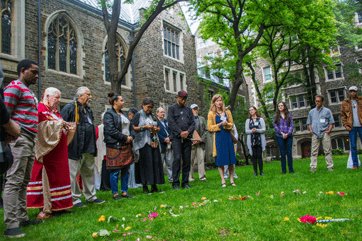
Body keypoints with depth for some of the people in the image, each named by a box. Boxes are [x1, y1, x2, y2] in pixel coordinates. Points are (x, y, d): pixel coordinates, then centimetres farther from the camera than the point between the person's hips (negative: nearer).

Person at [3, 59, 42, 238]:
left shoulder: (29, 92, 24)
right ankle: (11, 225, -4)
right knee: (14, 181, -8)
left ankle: (22, 218, 22)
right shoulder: (14, 87, -5)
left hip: (30, 141, 10)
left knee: (23, 182, 13)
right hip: (19, 140, -10)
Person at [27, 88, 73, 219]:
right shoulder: (40, 109, -8)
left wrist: (66, 127, 5)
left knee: (59, 176, 9)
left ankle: (56, 206, 17)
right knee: (47, 177, -7)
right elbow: (44, 127, -20)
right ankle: (44, 209, -1)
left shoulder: (55, 112, 21)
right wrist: (60, 124, -15)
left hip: (59, 152, 9)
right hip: (48, 151, -9)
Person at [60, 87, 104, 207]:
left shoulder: (88, 110, 19)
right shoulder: (70, 108, -6)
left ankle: (90, 196, 25)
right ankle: (75, 199, 11)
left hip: (89, 149, 8)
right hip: (76, 149, -8)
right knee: (73, 174, 0)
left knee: (89, 173, 14)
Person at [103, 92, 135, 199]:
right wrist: (125, 138, -15)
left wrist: (131, 136, -1)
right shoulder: (109, 114, -6)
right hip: (115, 145, -8)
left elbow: (131, 127, 19)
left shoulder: (124, 114, 18)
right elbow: (111, 130, -16)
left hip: (126, 146, 8)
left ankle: (124, 192, 19)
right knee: (115, 171, -2)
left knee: (126, 170, 10)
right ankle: (115, 193, 8)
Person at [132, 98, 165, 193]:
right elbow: (133, 128, -4)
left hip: (153, 142, 5)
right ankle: (145, 186, 0)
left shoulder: (152, 116, 18)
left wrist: (156, 129, 1)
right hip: (143, 143, -5)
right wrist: (144, 127, -14)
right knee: (145, 163, -7)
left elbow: (158, 128, 23)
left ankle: (154, 185, 7)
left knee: (155, 163, 0)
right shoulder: (138, 115, 3)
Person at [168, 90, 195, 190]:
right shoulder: (172, 108, 8)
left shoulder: (189, 110, 19)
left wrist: (188, 132, -8)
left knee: (187, 160, 2)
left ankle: (185, 182, 10)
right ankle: (175, 183, -7)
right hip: (176, 137, -4)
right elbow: (171, 122, -3)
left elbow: (193, 123, 11)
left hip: (187, 138, 4)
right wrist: (180, 132, -11)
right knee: (177, 158, -12)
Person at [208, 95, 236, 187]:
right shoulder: (211, 113, 4)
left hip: (228, 136, 3)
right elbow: (209, 127, 0)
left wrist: (227, 124, -10)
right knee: (220, 159, -3)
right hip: (218, 137, -2)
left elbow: (232, 124, 12)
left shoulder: (227, 112, 12)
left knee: (231, 158, 1)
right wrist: (220, 124, -13)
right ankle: (223, 180, 4)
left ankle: (231, 179, 10)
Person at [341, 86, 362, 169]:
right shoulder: (345, 103, 9)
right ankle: (355, 164, 7)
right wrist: (346, 125, -2)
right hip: (352, 127, 1)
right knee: (353, 146, 2)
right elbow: (343, 115, 10)